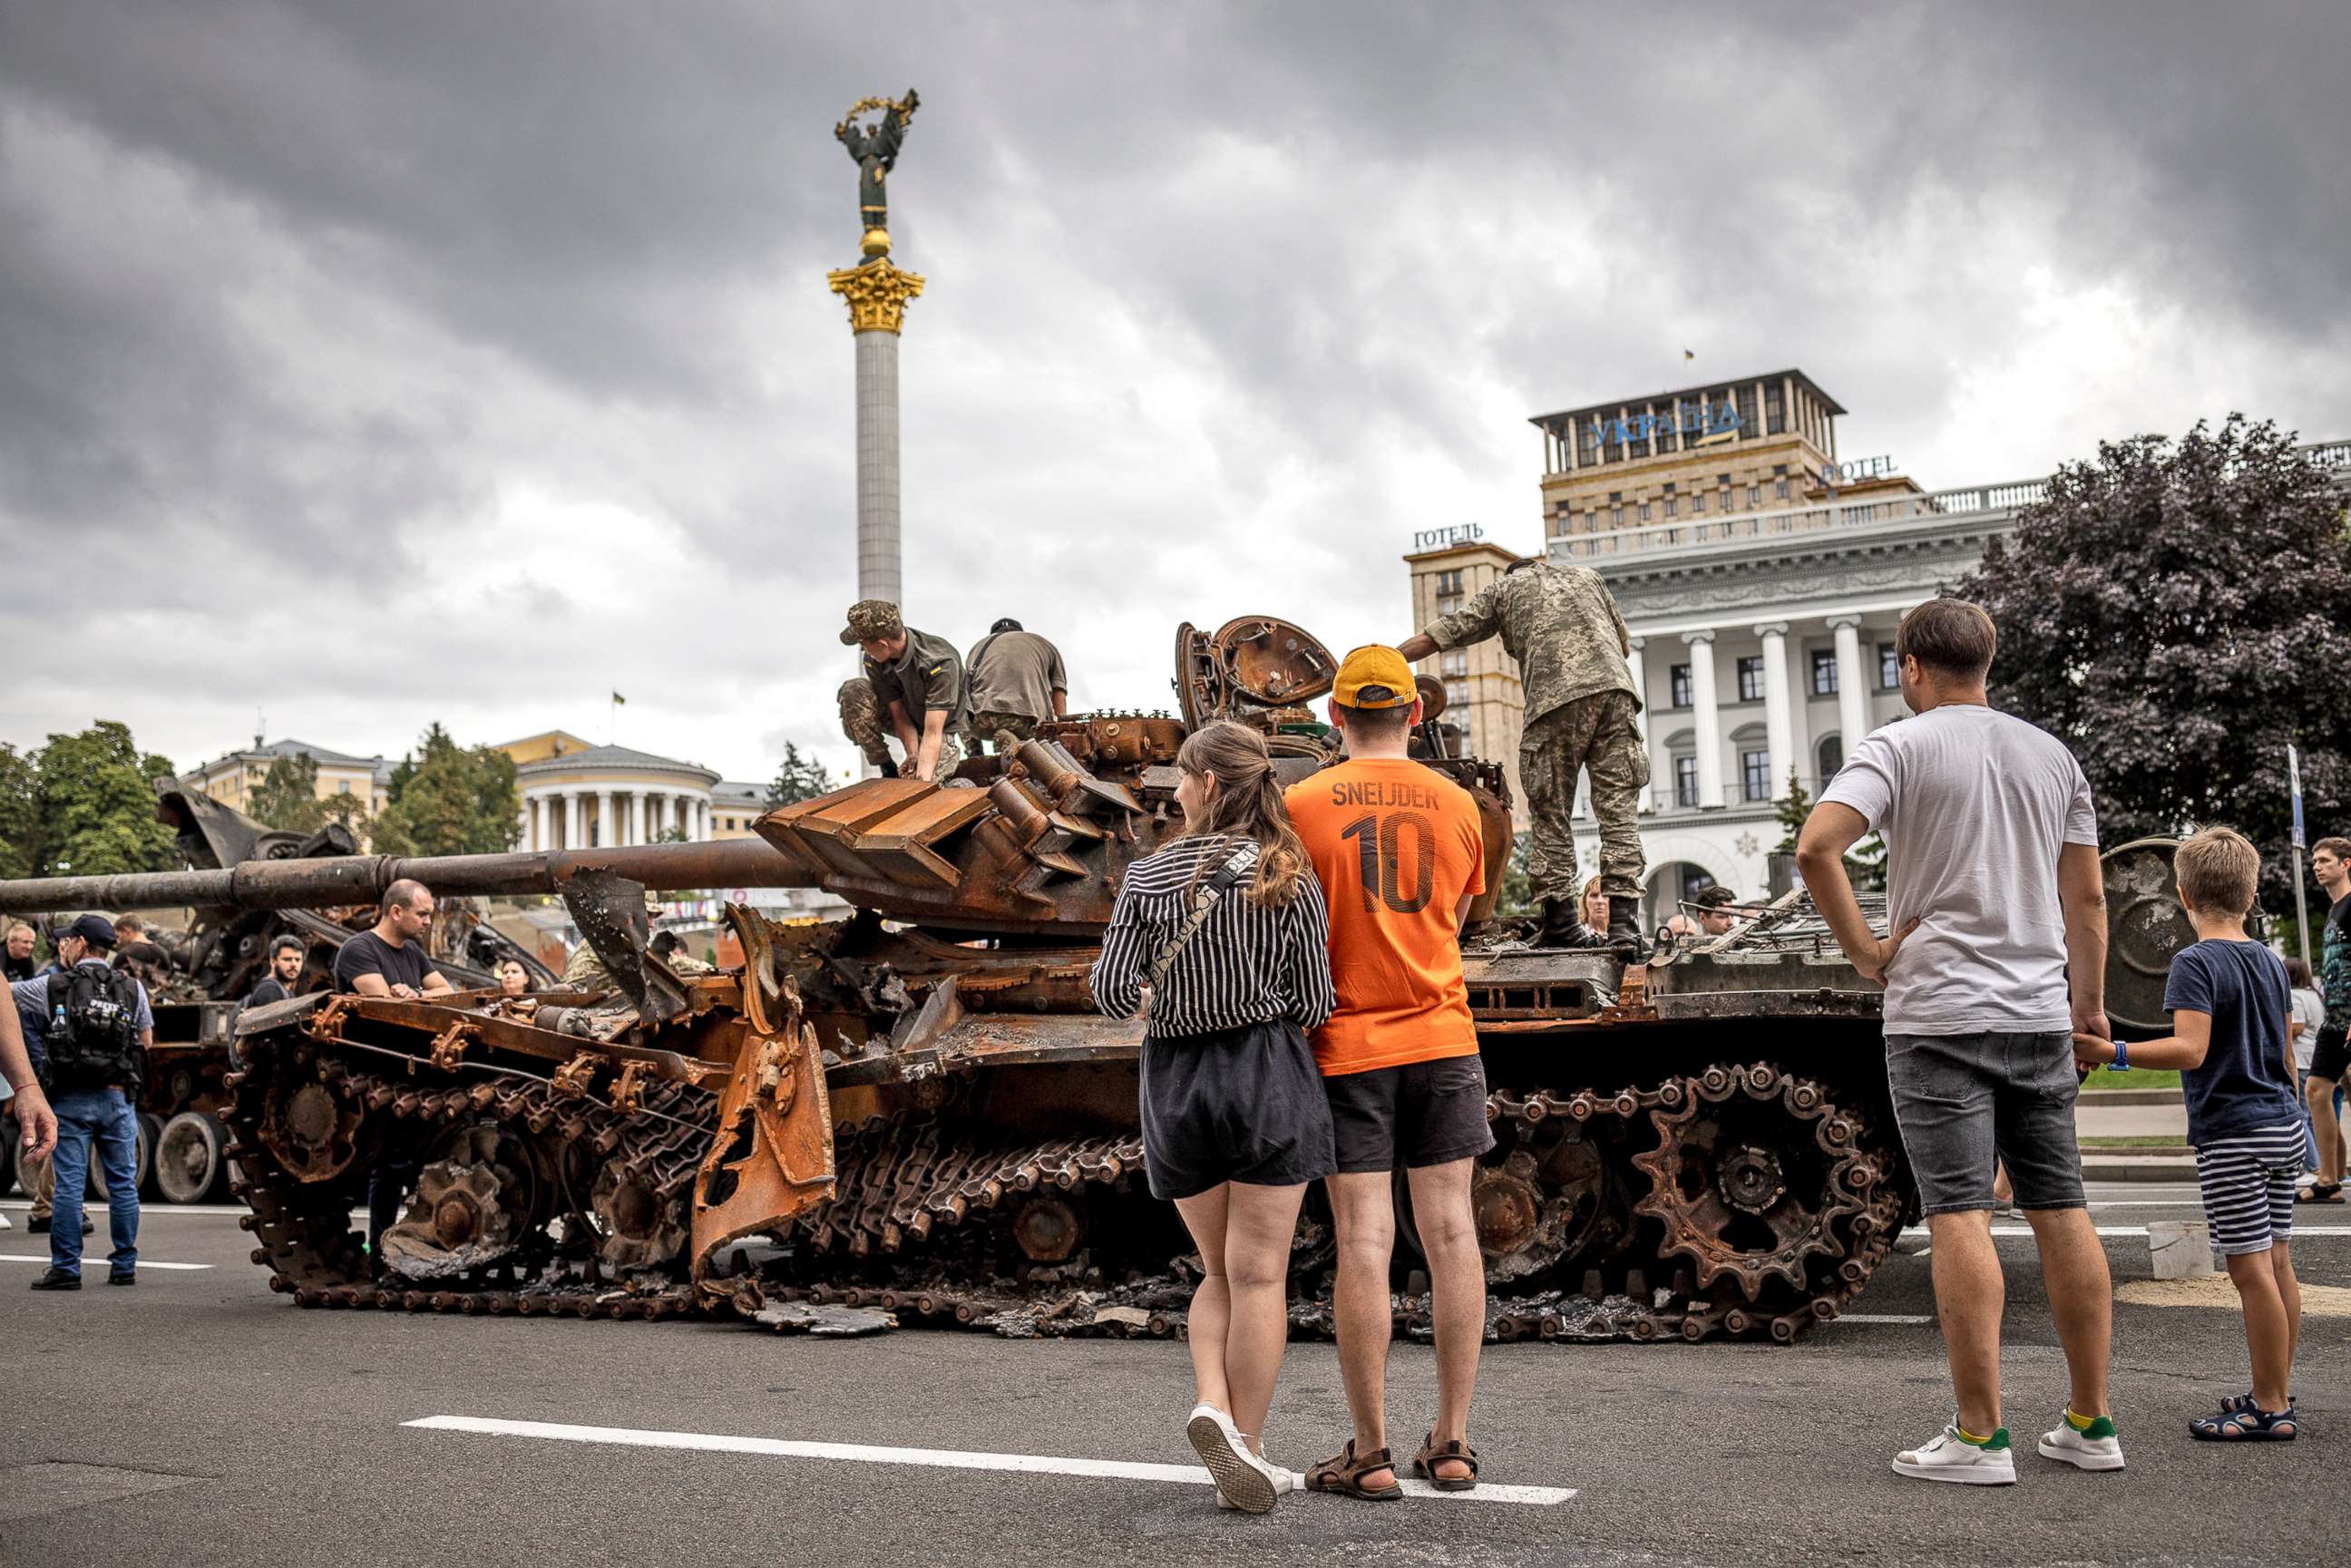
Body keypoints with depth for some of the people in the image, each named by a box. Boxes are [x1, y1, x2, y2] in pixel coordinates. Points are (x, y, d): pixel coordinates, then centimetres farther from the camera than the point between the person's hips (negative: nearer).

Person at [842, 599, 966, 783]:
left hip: (942, 727, -5)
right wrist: (913, 755, -30)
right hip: (907, 719, 5)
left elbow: (932, 732, -38)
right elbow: (899, 715, -15)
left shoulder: (940, 663, -36)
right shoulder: (874, 662, -20)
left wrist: (923, 781, -44)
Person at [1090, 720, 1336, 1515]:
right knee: (1259, 1272, 3)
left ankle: (1212, 1404, -3)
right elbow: (1313, 1004, -3)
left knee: (1220, 1270, 17)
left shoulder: (1148, 876, -2)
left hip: (1176, 1081, 2)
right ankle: (1244, 1448, 5)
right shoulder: (1290, 878, -3)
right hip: (1268, 1072, -2)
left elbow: (1110, 989, -4)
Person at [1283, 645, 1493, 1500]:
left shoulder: (1304, 804, -4)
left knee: (1363, 1239, -2)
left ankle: (1371, 1453, 2)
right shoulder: (1457, 804, 6)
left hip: (1347, 1045, -3)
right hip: (1442, 1037, 3)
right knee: (1449, 1229, 6)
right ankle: (1452, 1440, 11)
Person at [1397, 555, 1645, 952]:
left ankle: (1560, 926, 6)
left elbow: (1432, 639, 20)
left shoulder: (1502, 588, 23)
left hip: (1556, 697, -2)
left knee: (1552, 817, 6)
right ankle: (1623, 923, -8)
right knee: (1619, 812, 1)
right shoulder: (1585, 574, 31)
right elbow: (1625, 645, 35)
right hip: (1615, 687, 3)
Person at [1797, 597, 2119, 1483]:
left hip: (1939, 1014, -5)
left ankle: (1980, 1436, -4)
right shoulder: (2053, 755, 12)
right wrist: (2089, 1002, 21)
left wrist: (1864, 951, -9)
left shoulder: (1901, 747, -4)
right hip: (2040, 1013, 5)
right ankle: (2091, 1424, 15)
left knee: (1959, 1216, -5)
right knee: (2061, 1210, 9)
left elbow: (1815, 847, -19)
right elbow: (2087, 897, 13)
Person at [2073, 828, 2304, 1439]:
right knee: (2277, 1263, 13)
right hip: (2283, 1126, 8)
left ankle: (2269, 1409, 0)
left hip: (2232, 1135, -8)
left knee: (2251, 1269, -4)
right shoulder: (2271, 962, 11)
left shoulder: (2195, 963, -14)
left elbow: (2190, 1050, -26)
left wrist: (2113, 1053, -32)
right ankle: (2277, 1394, 22)